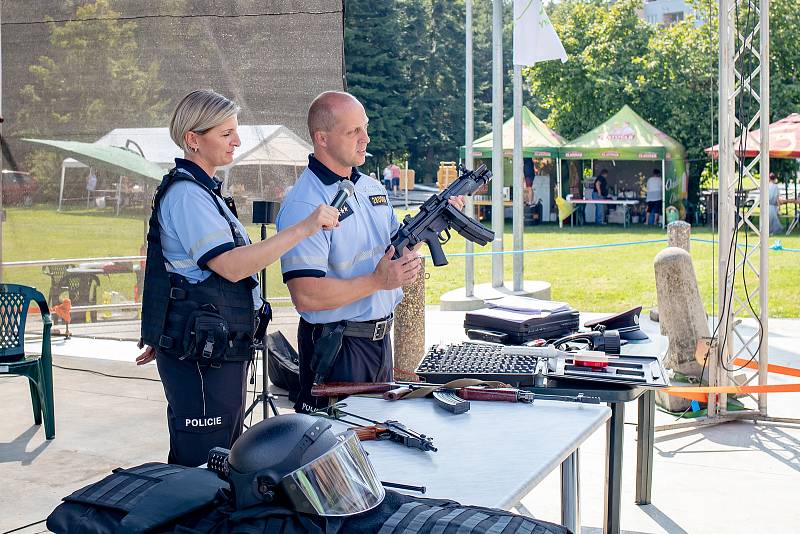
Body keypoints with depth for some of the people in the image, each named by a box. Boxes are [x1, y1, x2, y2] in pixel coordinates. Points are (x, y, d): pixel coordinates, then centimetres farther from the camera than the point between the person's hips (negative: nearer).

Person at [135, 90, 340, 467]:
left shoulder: (200, 189, 17)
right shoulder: (186, 194, -17)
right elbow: (232, 265, -27)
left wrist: (161, 338, 28)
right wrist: (304, 228, -28)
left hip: (220, 349, 11)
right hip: (201, 358, -11)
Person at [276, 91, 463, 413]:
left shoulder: (371, 188, 8)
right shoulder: (304, 205, -19)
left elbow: (396, 249, 18)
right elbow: (305, 296, -26)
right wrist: (378, 281, -27)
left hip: (380, 337, 8)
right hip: (335, 347, -8)